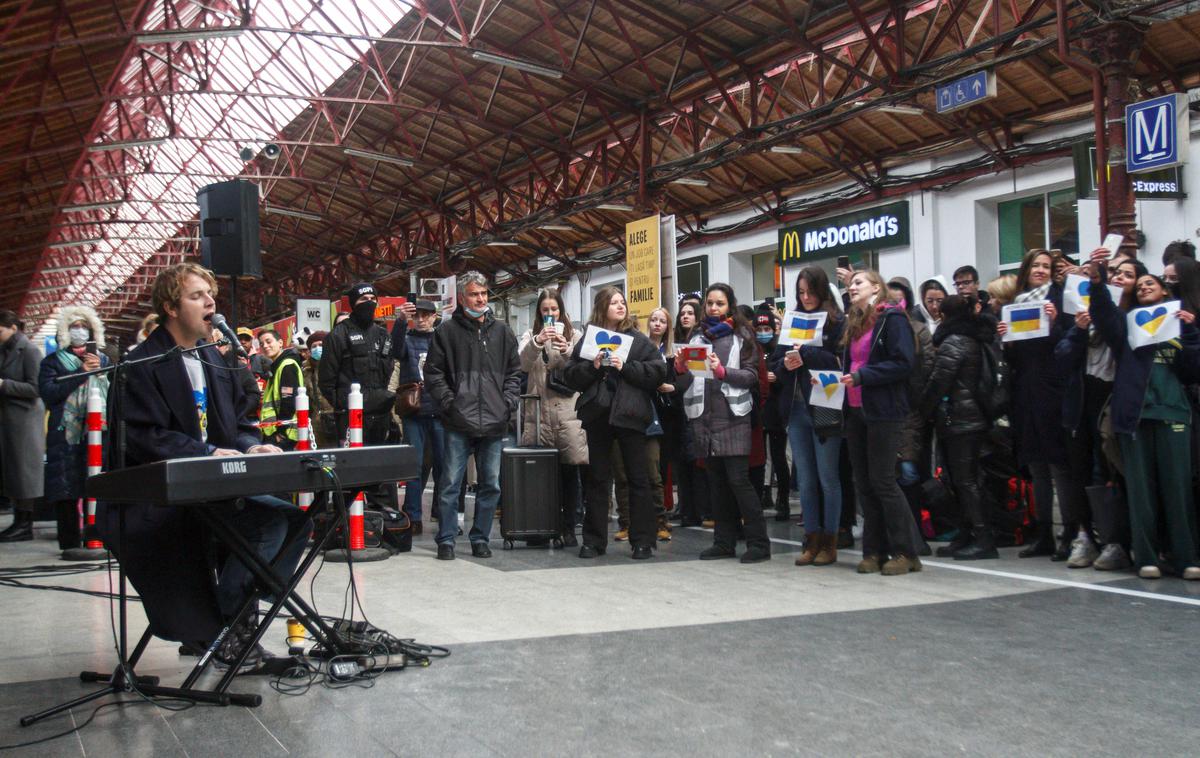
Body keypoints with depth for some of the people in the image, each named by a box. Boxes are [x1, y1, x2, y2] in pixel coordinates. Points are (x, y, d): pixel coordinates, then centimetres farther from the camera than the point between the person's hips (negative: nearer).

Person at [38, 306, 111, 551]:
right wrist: (82, 372, -8)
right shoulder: (52, 362, 10)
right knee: (66, 493, -4)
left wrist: (99, 372, -2)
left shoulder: (102, 360, 19)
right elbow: (48, 393, -6)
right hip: (65, 436, -2)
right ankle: (70, 542, 2)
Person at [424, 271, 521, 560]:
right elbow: (433, 373, 0)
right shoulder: (447, 331, 2)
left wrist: (509, 403, 2)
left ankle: (480, 539, 19)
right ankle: (446, 540, 9)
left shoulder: (501, 331, 12)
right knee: (450, 484, -1)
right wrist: (449, 403, -8)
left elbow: (514, 371, 14)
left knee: (491, 485, 8)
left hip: (494, 423, 4)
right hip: (459, 423, -3)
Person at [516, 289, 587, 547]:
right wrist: (537, 342, -22)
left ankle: (568, 528, 8)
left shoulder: (574, 335, 11)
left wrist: (566, 350, -20)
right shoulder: (531, 336, 12)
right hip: (538, 412, 0)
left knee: (570, 470, 0)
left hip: (568, 412, 0)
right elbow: (522, 364, -6)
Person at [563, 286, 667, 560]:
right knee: (597, 478, 7)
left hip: (629, 414, -2)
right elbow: (570, 376, 6)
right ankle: (594, 539, 14)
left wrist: (625, 367, -13)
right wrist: (592, 367, -10)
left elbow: (659, 372, -5)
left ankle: (642, 541, 7)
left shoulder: (638, 339, 5)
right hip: (597, 414, 2)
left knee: (638, 478, 1)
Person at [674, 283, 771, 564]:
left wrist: (723, 371, -17)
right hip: (703, 415, 4)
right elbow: (686, 383, 14)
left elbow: (751, 375, -3)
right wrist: (681, 370, -7)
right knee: (717, 481, 8)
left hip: (732, 415, -4)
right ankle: (724, 542, 14)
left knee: (738, 479, -9)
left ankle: (758, 543, -3)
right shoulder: (697, 335, 14)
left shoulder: (741, 335, 4)